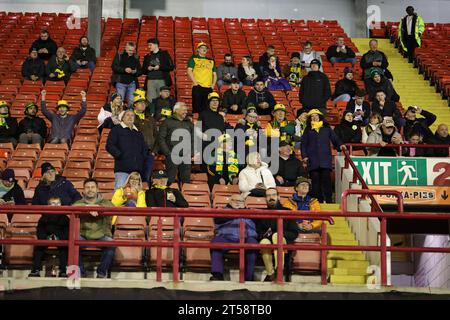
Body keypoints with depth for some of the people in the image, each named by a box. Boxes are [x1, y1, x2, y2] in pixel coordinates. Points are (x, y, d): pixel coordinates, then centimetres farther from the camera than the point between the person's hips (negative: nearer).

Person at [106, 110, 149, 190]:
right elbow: (109, 146, 1)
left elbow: (144, 149, 30)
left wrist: (143, 158, 11)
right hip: (122, 169, -4)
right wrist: (120, 155, -10)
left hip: (137, 169, 4)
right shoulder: (116, 130, 12)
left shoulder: (139, 133, 27)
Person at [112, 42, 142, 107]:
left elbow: (140, 71, 12)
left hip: (132, 83, 2)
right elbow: (114, 67, -7)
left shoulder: (136, 57, 13)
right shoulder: (119, 55, 4)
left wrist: (135, 72, -11)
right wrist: (124, 69, -19)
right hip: (120, 82, -2)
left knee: (131, 102, -2)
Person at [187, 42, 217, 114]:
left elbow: (214, 74, 23)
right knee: (197, 108, -9)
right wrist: (195, 83, -12)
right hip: (198, 87, -4)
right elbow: (189, 71, -3)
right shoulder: (193, 58, 8)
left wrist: (213, 85, 8)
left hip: (209, 87, 4)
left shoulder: (211, 61, 22)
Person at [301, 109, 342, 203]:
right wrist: (304, 156, 1)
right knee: (315, 181, -3)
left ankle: (329, 201, -8)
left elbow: (335, 139, 14)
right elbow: (303, 144, 12)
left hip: (325, 159, -1)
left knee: (326, 179, -9)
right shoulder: (308, 130, 15)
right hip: (313, 160, 1)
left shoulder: (327, 128, 15)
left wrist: (340, 146, -5)